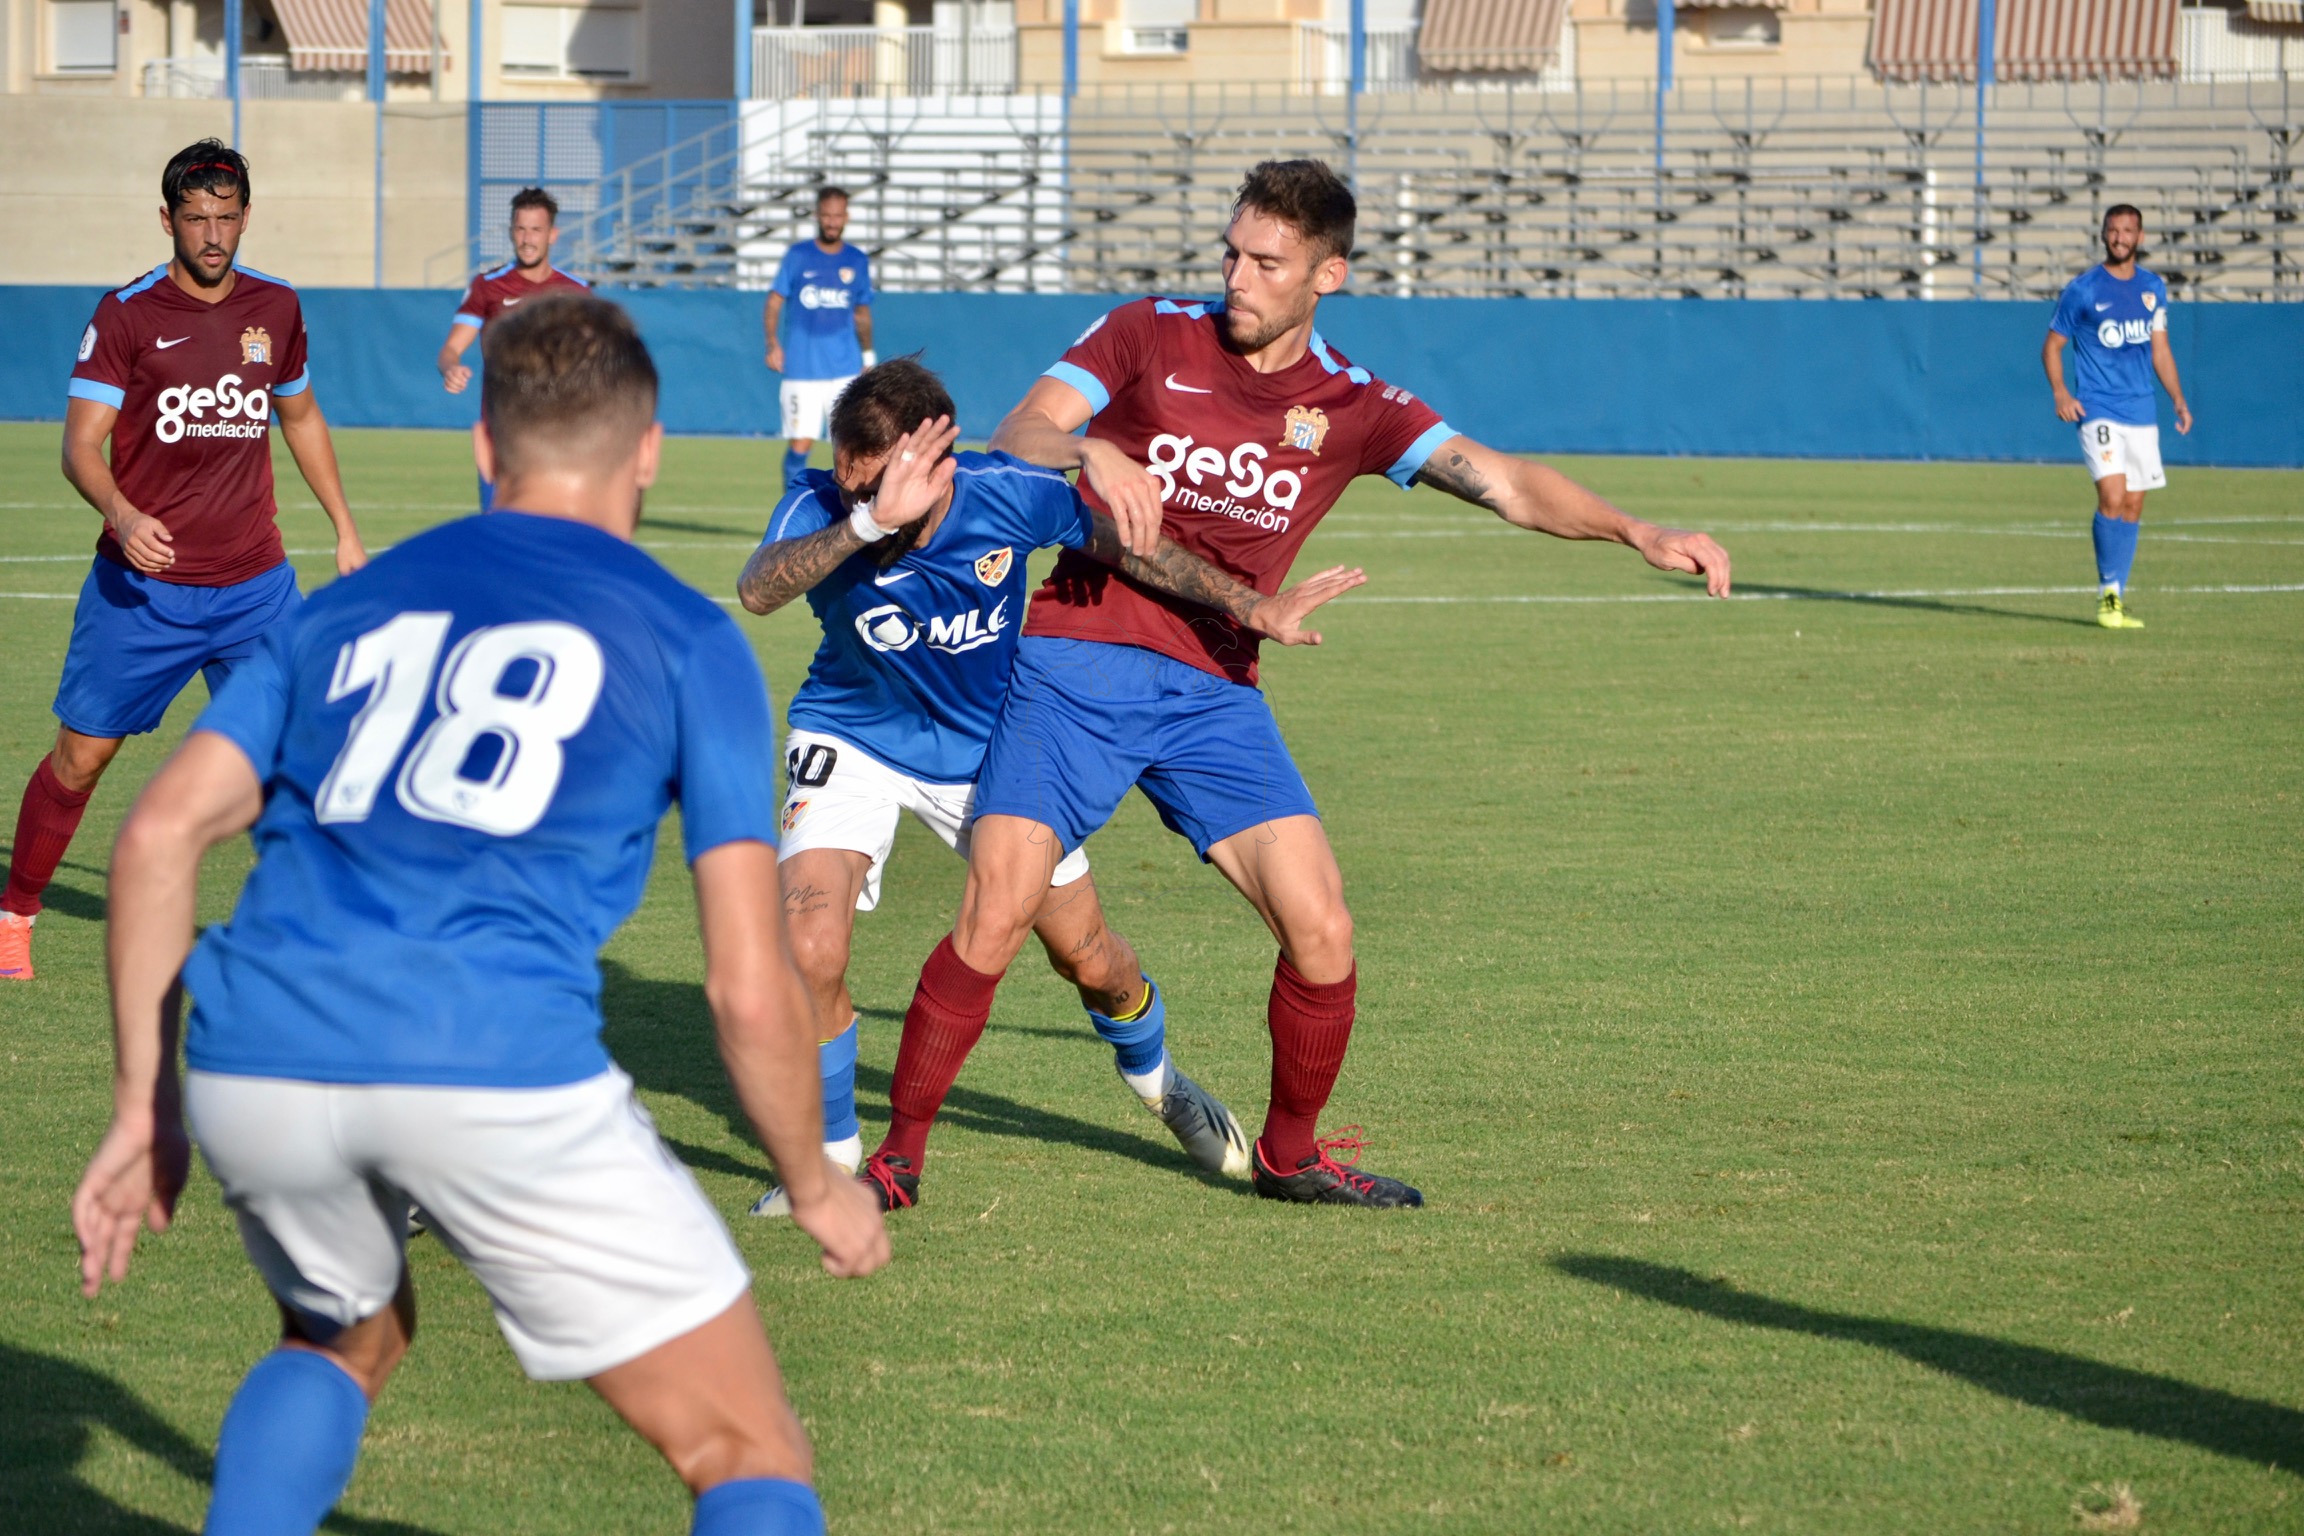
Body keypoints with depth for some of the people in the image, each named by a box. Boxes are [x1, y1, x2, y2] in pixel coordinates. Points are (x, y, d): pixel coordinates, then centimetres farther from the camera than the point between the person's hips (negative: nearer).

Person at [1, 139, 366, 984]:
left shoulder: (275, 308, 5)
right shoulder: (126, 314, -8)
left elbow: (300, 417, 22)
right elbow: (81, 443, -11)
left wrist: (344, 527, 20)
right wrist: (123, 515, -30)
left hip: (253, 582, 3)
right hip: (141, 583, -3)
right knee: (81, 756, 3)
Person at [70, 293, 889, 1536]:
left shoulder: (348, 609, 24)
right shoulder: (685, 639, 13)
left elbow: (161, 833, 12)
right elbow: (749, 989, 7)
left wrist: (145, 1105, 16)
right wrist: (816, 1186, 22)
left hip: (252, 1063, 5)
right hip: (497, 1063, -4)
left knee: (343, 1345, 36)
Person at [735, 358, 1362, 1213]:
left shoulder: (1011, 497, -26)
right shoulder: (821, 508, -29)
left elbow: (1123, 547, -6)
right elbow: (757, 590, -51)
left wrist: (1252, 609, -1)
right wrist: (868, 523, -65)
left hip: (988, 748, 1)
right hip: (854, 741, -1)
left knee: (1090, 958, 10)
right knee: (808, 952, -23)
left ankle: (1154, 1078, 45)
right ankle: (832, 1157, 2)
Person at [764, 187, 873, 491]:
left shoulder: (858, 261, 9)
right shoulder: (798, 255, 3)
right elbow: (775, 301, 3)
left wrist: (868, 357, 17)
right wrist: (773, 344, -9)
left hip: (845, 368, 1)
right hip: (803, 370, -1)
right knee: (800, 443, -4)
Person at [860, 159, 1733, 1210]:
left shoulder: (1352, 406, 6)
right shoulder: (1147, 337, 1)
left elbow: (1506, 484, -2)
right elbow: (1013, 441, -7)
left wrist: (1637, 533, -17)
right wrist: (1093, 454, -29)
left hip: (1214, 691, 3)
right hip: (1075, 663, -3)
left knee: (1321, 930, -6)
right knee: (996, 917, -14)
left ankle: (1290, 1153, 16)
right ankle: (898, 1146, 1)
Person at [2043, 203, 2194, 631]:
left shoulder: (2153, 288, 11)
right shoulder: (2082, 290, -3)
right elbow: (2052, 345, 3)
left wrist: (2178, 398, 8)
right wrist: (2060, 393, -12)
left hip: (2142, 414, 5)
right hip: (2098, 411, -5)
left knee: (2133, 508, 5)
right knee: (2112, 497, -18)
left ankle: (2117, 597, 15)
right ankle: (2107, 592, -5)